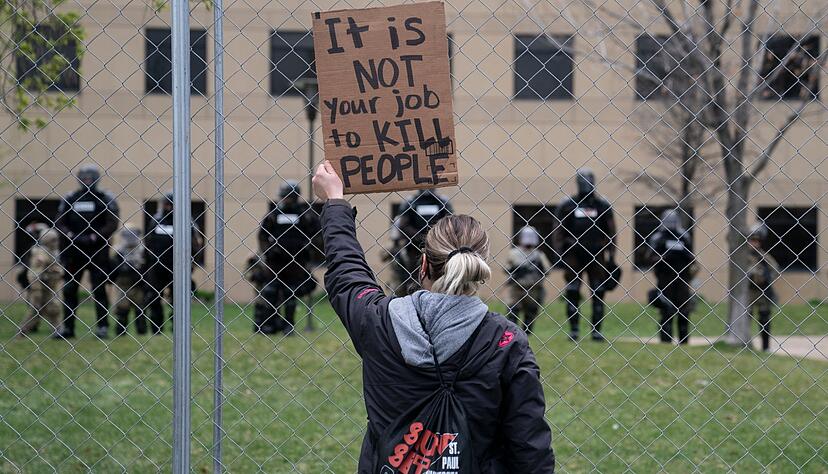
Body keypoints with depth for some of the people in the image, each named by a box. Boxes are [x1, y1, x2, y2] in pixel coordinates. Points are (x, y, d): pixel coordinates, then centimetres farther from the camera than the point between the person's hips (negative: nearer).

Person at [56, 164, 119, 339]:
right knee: (69, 289, 4)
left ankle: (103, 326, 1)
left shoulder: (105, 198, -2)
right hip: (73, 248, 4)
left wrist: (94, 237, -17)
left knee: (99, 288, -3)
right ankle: (68, 327, 10)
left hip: (97, 250, -4)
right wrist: (70, 235, -11)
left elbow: (113, 223, -7)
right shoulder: (69, 198, 8)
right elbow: (59, 222, 7)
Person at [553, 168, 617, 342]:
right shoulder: (567, 205, 3)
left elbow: (611, 232, 8)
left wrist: (611, 256, 2)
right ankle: (573, 329, 7)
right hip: (574, 254, -1)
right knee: (572, 292, 0)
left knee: (598, 292, 1)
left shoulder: (602, 205, 6)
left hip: (596, 254, 1)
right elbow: (558, 232, 5)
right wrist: (559, 253, -4)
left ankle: (596, 329, 8)